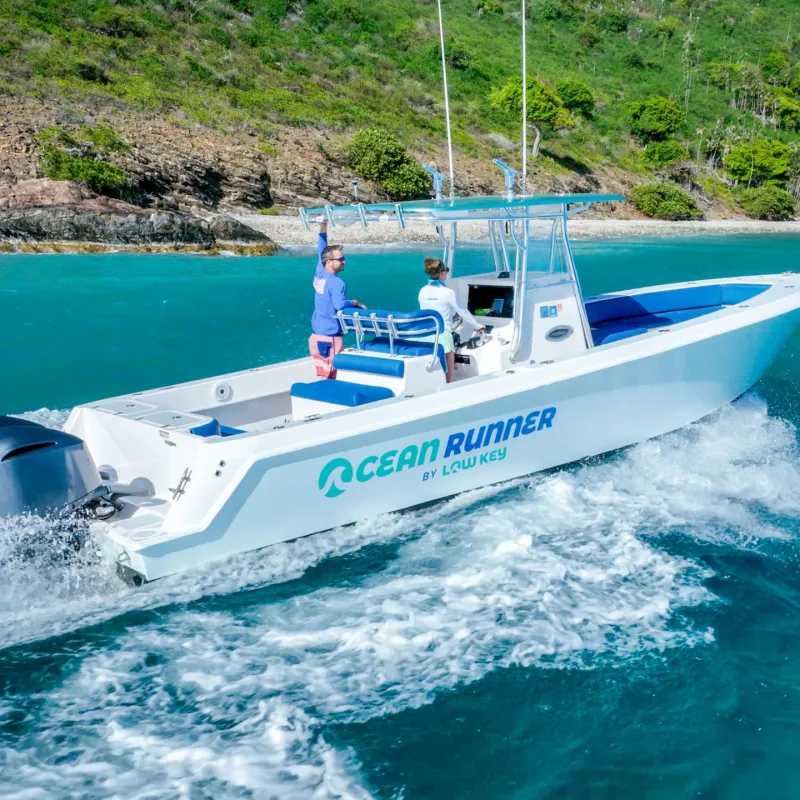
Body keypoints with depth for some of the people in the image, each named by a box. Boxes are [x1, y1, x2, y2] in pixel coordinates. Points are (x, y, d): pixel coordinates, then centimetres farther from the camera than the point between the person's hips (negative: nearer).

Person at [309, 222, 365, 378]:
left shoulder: (319, 275, 7)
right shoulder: (336, 282, -16)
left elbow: (321, 252, 21)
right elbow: (340, 305, -30)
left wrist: (323, 229, 24)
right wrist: (354, 302, -13)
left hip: (316, 335, 8)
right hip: (330, 338, -8)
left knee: (323, 375, 12)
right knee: (328, 378, -5)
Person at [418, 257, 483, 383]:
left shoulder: (422, 291, 6)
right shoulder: (447, 292, -9)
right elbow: (463, 312, 1)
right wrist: (478, 326, 17)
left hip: (425, 335, 5)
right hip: (442, 336, -5)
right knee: (449, 376, 3)